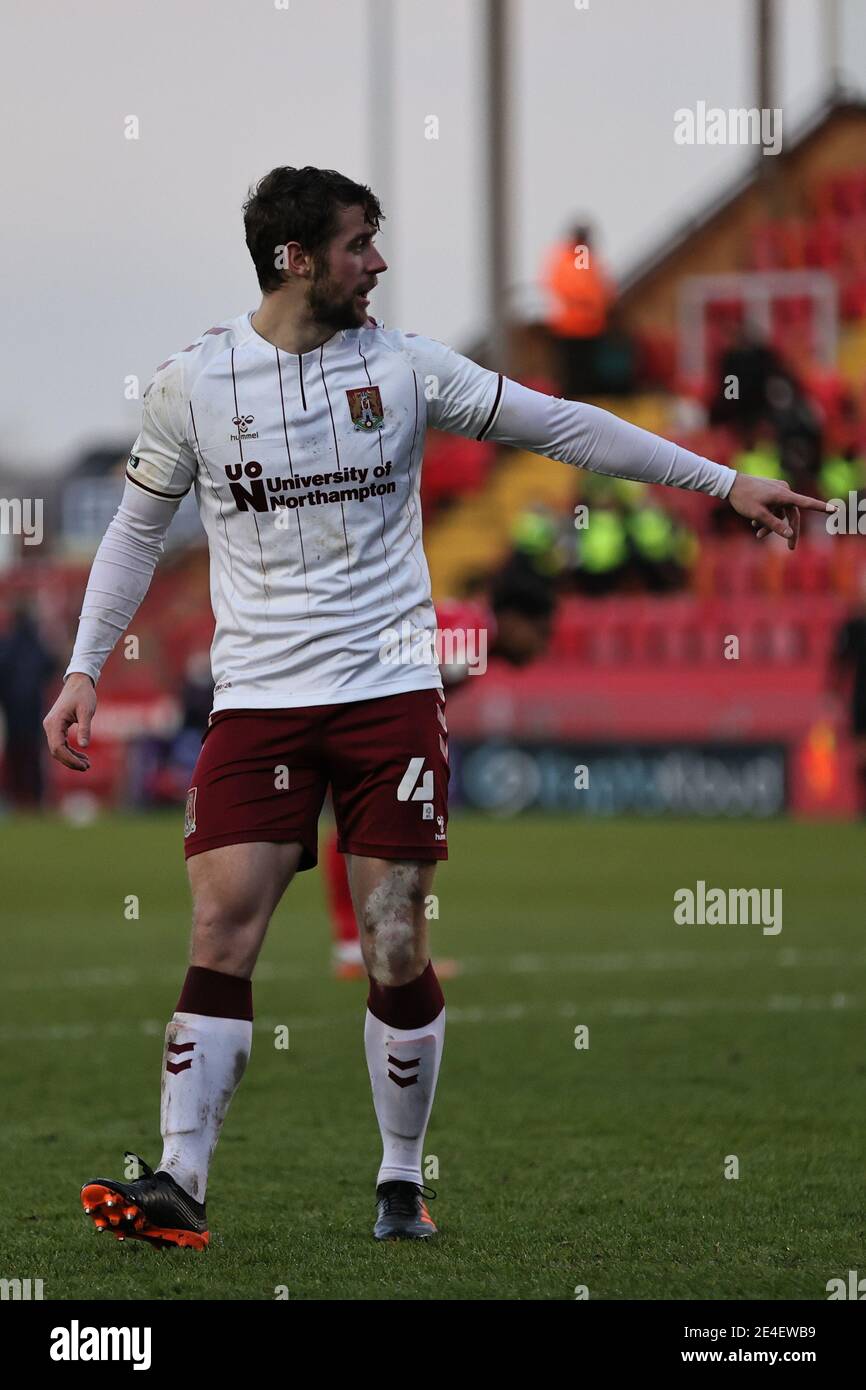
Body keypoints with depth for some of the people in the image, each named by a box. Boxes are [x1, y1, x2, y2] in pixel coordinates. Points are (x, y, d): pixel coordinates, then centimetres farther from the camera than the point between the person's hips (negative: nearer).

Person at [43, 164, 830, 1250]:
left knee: (396, 950, -2)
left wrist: (726, 483, 9)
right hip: (257, 700, -1)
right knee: (221, 938, -11)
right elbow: (138, 528, 14)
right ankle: (178, 1183, -10)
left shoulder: (402, 365, 3)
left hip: (391, 690, 1)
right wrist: (84, 671, 8)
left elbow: (559, 426, 8)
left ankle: (402, 1180, 12)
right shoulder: (193, 383, 2)